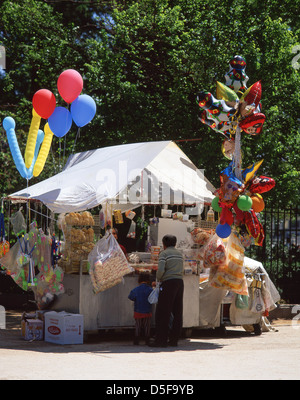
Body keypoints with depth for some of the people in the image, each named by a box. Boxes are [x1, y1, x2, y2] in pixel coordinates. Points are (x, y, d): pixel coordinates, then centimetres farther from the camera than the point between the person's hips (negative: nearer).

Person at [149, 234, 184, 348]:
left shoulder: (164, 253, -2)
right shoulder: (179, 254, 19)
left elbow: (161, 270, -14)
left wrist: (158, 279, 5)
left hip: (168, 282, -7)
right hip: (180, 282, 7)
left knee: (163, 312, -4)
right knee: (177, 312, 8)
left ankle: (161, 339, -7)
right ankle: (174, 339, 9)